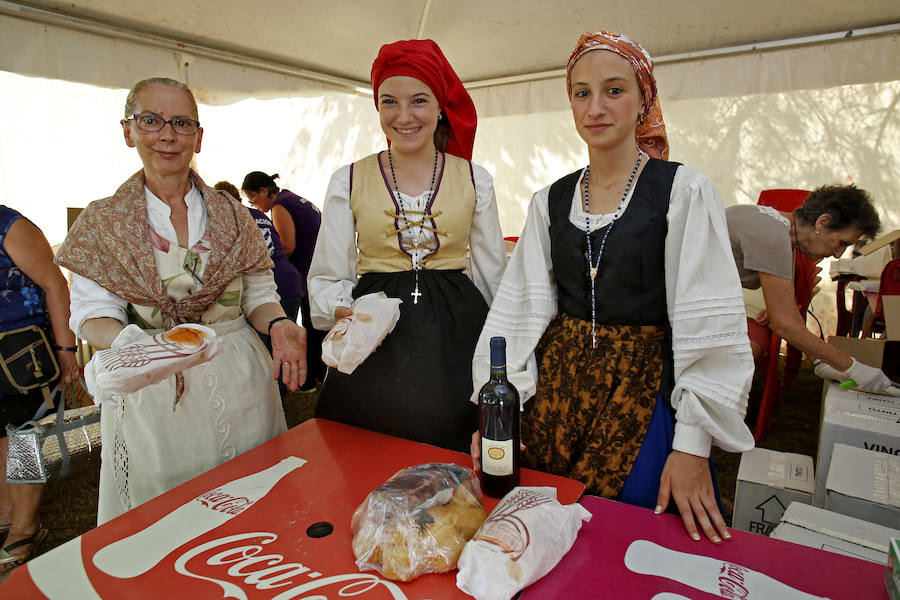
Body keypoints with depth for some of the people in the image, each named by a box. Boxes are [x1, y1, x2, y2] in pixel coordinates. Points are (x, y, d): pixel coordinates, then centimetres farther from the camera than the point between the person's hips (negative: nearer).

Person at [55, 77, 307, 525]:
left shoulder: (232, 216, 5)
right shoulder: (103, 223, 3)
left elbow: (258, 296, 7)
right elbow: (93, 313, -3)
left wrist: (278, 325, -14)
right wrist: (125, 341, -25)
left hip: (238, 386, 2)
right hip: (152, 393, -1)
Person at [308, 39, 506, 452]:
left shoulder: (474, 179, 4)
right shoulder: (348, 181, 3)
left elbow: (493, 274, 10)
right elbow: (327, 276, 6)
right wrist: (342, 313, -15)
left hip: (455, 338, 1)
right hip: (374, 350, 0)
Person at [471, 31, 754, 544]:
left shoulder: (685, 192, -6)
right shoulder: (552, 201, 6)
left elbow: (708, 326, -9)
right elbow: (520, 311, 3)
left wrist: (692, 445, -14)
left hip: (644, 394, -3)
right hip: (555, 389, 4)